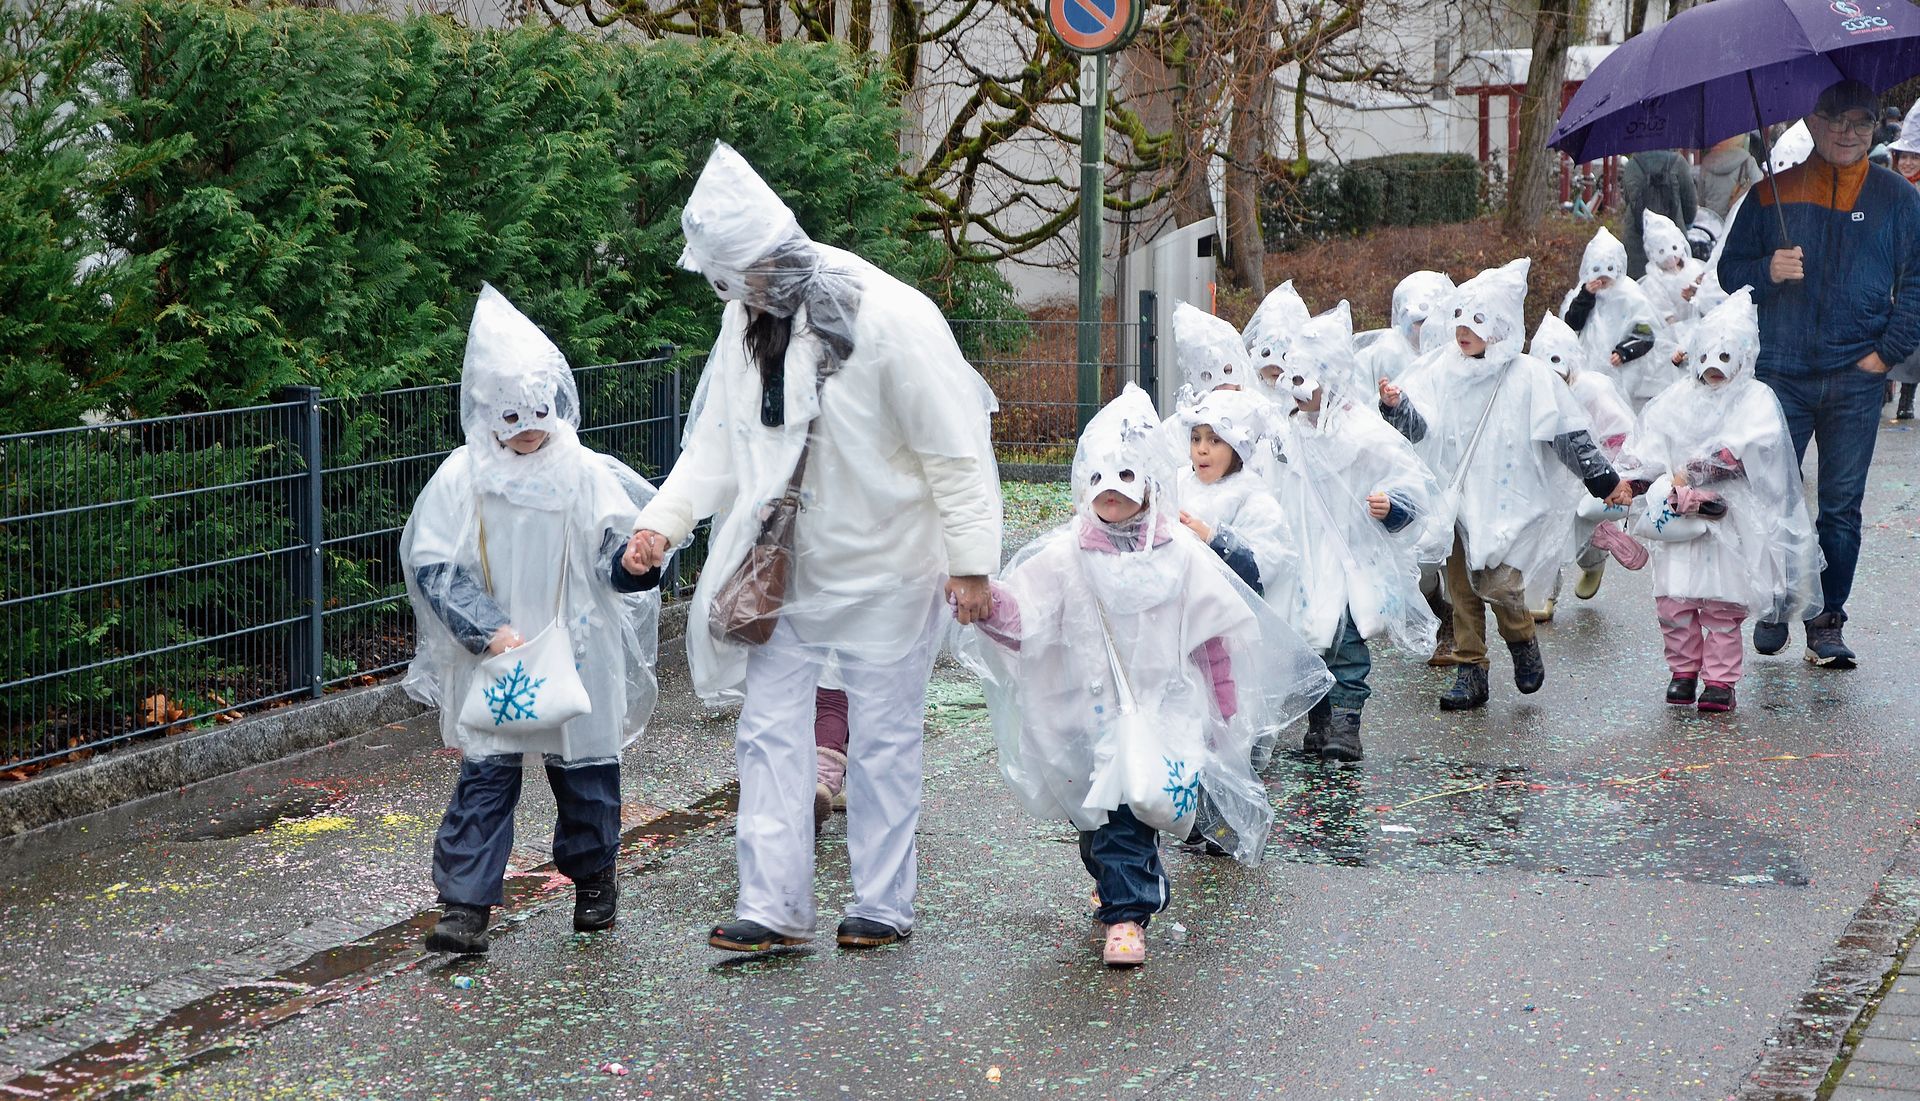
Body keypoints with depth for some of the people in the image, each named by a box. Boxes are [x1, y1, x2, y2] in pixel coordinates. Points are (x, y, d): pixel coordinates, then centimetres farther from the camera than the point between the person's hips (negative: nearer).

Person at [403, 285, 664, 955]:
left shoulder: (588, 475, -4)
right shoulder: (461, 479, -5)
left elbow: (616, 561, -4)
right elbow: (432, 565, -5)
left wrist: (635, 562, -29)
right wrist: (487, 628, -16)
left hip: (576, 654, 1)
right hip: (492, 659, -1)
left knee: (585, 768, 11)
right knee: (485, 774, -4)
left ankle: (593, 875, 32)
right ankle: (465, 903, -1)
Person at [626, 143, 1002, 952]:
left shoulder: (891, 319, -21)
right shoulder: (748, 319, -1)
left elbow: (957, 450, -17)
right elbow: (719, 437, 5)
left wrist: (970, 559, -17)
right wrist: (664, 519, -8)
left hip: (882, 566, -6)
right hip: (785, 568, 6)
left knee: (882, 740, 7)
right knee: (769, 732, 3)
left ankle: (883, 904, 19)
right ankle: (774, 906, 8)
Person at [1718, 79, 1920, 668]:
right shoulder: (1773, 192, 7)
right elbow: (1730, 270, 9)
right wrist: (1768, 271, -12)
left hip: (1855, 379, 0)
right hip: (1780, 375, 0)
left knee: (1841, 506, 3)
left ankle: (1827, 621, 10)